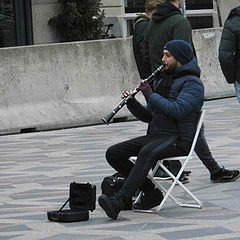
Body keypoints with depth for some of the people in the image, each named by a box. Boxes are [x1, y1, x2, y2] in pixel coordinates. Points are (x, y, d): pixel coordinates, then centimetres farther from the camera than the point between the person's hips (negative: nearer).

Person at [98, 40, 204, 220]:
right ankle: (151, 192, -4)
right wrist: (132, 102, 3)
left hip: (178, 139, -9)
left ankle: (119, 202, -47)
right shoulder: (164, 81, 23)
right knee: (113, 154, -7)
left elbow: (178, 110, -23)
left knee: (147, 153, -38)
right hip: (155, 136, 9)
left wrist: (152, 96, -15)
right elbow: (148, 116, 22)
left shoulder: (192, 83, -5)